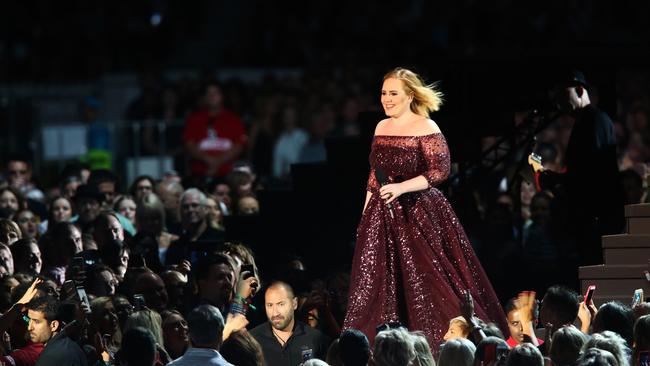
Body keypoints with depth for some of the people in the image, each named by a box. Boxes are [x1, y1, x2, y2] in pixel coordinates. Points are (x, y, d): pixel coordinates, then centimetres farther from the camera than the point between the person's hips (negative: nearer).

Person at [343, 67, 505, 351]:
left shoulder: (425, 128, -8)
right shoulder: (381, 127, 12)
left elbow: (439, 172, -15)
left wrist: (401, 188, -24)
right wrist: (365, 215, 17)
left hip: (419, 215, -7)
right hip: (383, 218, 7)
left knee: (424, 288, -7)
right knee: (377, 291, 2)